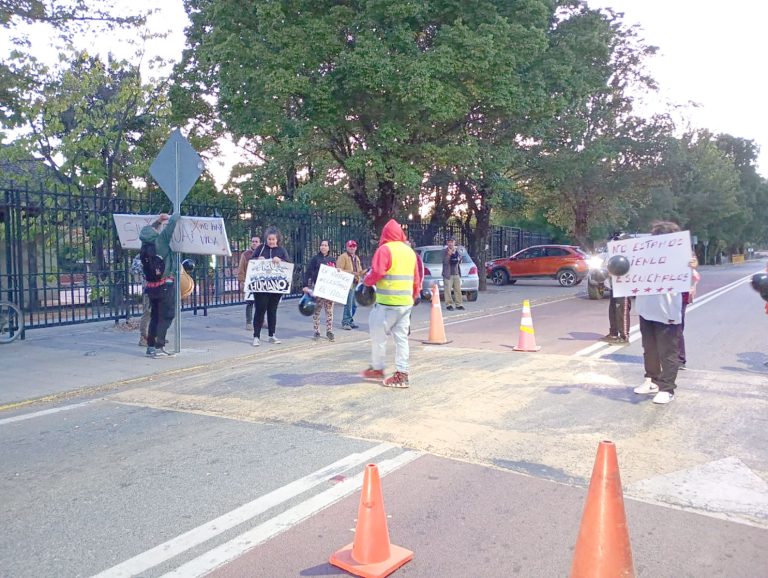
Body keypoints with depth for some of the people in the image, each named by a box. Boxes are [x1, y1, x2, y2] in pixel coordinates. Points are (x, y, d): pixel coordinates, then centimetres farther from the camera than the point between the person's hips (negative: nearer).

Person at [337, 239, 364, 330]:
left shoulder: (357, 258, 21)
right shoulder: (343, 257, -5)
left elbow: (359, 271, 26)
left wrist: (363, 272, 4)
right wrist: (351, 272, -21)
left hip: (356, 284, 8)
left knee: (354, 305, 12)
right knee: (348, 304, -8)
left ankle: (349, 321, 24)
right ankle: (345, 322, 1)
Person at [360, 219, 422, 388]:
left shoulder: (385, 249, -8)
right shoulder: (410, 251, 14)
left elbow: (376, 273, -16)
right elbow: (416, 279, 17)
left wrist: (366, 281, 3)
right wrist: (413, 296, 27)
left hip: (387, 302, -7)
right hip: (406, 302, 7)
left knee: (378, 335, 8)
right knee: (401, 337, 8)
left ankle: (377, 369, 18)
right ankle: (402, 374, 7)